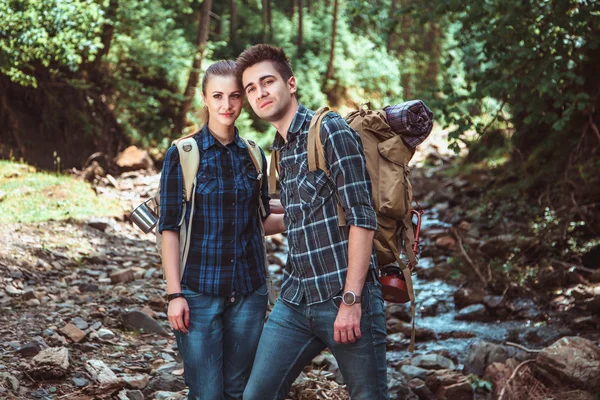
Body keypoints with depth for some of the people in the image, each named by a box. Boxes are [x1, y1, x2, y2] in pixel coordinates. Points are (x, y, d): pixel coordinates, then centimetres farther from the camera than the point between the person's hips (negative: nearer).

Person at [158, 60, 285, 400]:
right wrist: (175, 294, -11)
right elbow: (170, 228, -6)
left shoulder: (253, 155, 6)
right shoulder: (182, 154, -6)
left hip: (249, 291, 4)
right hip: (200, 292, -4)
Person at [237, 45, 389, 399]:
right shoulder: (281, 150, 15)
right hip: (295, 301, 7)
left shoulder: (331, 131, -8)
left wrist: (351, 299, -18)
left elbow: (362, 218, -14)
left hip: (344, 298, -7)